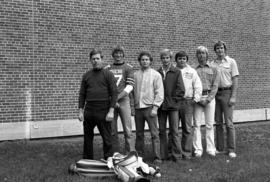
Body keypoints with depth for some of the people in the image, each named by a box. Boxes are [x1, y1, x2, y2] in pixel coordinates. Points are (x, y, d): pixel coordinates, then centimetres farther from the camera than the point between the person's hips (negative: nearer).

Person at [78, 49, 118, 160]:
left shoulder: (108, 74, 1)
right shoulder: (86, 75, 12)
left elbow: (114, 93, -5)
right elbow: (82, 94, 12)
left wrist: (111, 111, -12)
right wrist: (80, 111, 4)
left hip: (103, 111, -4)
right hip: (88, 111, 4)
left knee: (106, 138, 1)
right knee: (87, 137, 10)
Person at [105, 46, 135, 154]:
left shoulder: (128, 68, 6)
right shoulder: (107, 68, 14)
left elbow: (130, 86, -3)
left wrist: (117, 97, -11)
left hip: (123, 100, -3)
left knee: (127, 130, -6)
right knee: (112, 130, 5)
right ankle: (115, 154, 14)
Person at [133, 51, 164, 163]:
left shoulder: (156, 75, 1)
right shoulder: (135, 75, 9)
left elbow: (159, 93, -3)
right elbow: (132, 91, 12)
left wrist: (155, 107, -10)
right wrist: (132, 106, 5)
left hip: (149, 107, -3)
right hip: (138, 108, 3)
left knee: (154, 134, -5)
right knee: (139, 134, 10)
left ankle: (157, 157, -1)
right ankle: (139, 156, 19)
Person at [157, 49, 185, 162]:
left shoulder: (176, 72, 3)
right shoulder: (157, 73, 7)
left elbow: (181, 89, -1)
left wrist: (173, 100, -6)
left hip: (173, 105, -2)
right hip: (161, 106, 2)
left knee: (174, 131, -1)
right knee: (161, 131, 7)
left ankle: (176, 155, 6)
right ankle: (163, 155, 15)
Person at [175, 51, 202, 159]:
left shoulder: (191, 71, 11)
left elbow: (198, 86, 8)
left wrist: (196, 98, -2)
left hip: (187, 102, 0)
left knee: (187, 129, -1)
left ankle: (186, 152, 6)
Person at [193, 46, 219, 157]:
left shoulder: (213, 70, 12)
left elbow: (215, 86, 3)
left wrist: (208, 99, -9)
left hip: (210, 98, 0)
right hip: (197, 99, 0)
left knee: (210, 125, 1)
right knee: (197, 125, -3)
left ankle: (211, 149, 6)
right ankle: (198, 150, 0)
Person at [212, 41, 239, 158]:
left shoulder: (231, 62, 1)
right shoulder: (213, 64, 11)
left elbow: (235, 80, -3)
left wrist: (233, 96, -11)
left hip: (227, 92, -4)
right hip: (215, 93, 4)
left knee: (229, 123, -5)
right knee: (218, 122, 7)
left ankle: (231, 150, 1)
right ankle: (220, 148, 15)